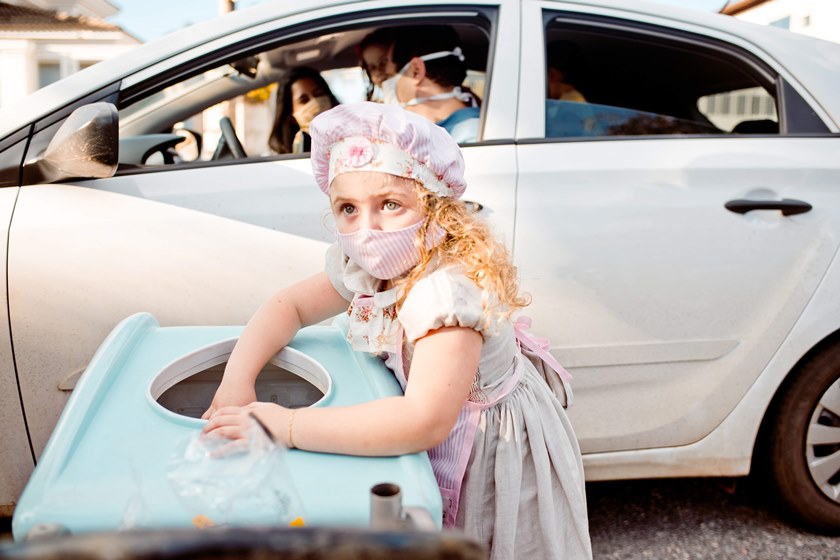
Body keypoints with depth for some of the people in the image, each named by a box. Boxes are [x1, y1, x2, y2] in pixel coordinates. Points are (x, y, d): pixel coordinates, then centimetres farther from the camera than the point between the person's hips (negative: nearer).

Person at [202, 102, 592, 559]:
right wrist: (237, 379, -19)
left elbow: (425, 421, -47)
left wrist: (286, 426, -44)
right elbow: (289, 306, -1)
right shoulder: (364, 267, -12)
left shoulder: (450, 288, -37)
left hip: (498, 455, -7)